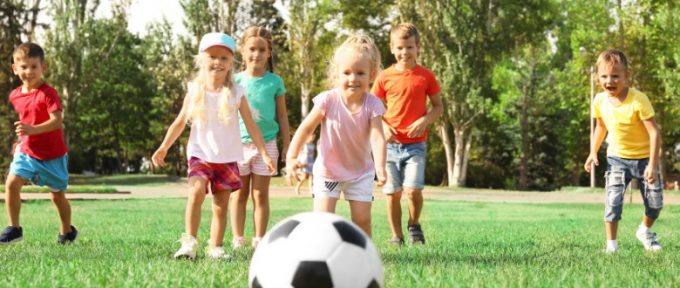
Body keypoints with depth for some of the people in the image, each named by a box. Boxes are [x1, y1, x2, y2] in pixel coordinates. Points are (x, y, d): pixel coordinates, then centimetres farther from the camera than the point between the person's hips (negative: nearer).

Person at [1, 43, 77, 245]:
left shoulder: (48, 93, -18)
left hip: (52, 155, -4)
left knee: (57, 195, 10)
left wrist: (32, 130, -42)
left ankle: (67, 231, 33)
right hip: (27, 151, 4)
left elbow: (57, 121, -29)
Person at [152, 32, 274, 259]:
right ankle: (189, 242, -21)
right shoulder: (194, 92, -1)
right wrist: (164, 147, -2)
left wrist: (264, 154, -2)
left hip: (227, 158, 1)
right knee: (196, 192, -23)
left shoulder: (236, 93, -1)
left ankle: (215, 247, 12)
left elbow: (251, 126, 2)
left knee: (221, 204, 3)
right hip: (200, 155, -1)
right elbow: (180, 122, 6)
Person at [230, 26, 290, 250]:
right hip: (240, 143, 1)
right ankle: (237, 239, 9)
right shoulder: (236, 81, 1)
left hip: (267, 143, -1)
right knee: (240, 194, 6)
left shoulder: (275, 82, 1)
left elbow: (282, 115, 7)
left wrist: (287, 144, 6)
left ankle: (259, 239, 7)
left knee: (260, 194, 3)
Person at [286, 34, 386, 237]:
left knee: (362, 220, 0)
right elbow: (306, 128, -11)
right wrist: (291, 157, -21)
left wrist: (380, 167, -44)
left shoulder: (372, 105, -17)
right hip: (328, 171, -1)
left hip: (360, 172, 1)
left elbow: (377, 137, -27)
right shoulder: (328, 100, -20)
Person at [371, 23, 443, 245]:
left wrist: (424, 121, -12)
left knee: (413, 189, -15)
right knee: (393, 192, 4)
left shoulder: (426, 76, 1)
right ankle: (396, 236, 17)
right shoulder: (385, 77, 2)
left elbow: (438, 106, 7)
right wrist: (382, 125, -11)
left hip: (416, 144, -1)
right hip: (390, 143, 1)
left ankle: (414, 225, 12)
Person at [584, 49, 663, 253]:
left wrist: (652, 164, -27)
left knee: (655, 203, 5)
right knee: (613, 200, -13)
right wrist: (593, 152, 1)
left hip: (644, 158, -2)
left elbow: (654, 132, -23)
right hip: (617, 158, 2)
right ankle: (611, 243, 0)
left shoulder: (638, 100, -25)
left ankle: (645, 230, 35)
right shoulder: (599, 101, -9)